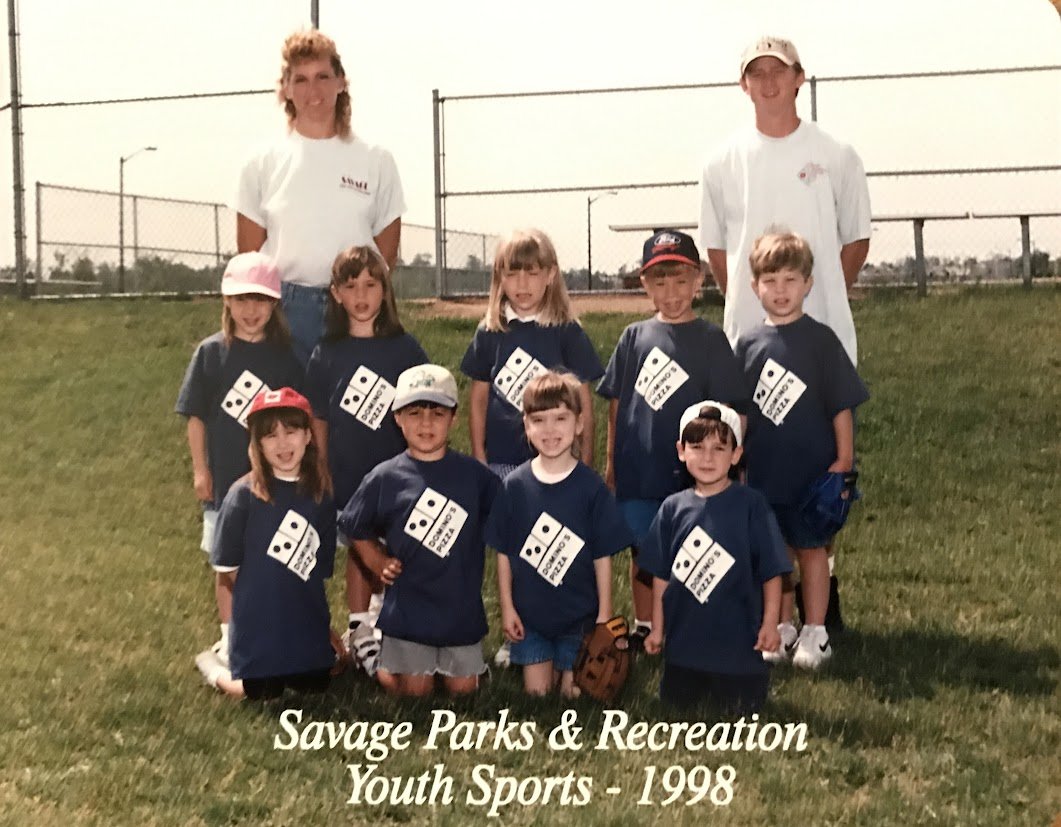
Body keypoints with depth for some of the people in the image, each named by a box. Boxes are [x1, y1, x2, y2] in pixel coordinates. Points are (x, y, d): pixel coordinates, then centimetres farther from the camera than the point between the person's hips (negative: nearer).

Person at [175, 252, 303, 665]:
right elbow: (196, 415, -1)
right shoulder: (211, 352, -4)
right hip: (227, 476, -1)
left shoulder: (284, 357, -1)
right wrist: (200, 470, -2)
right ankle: (229, 635, 22)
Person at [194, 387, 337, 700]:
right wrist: (256, 601, 1)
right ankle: (211, 663, 30)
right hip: (258, 618, -4)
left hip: (306, 618, 4)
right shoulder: (244, 495, -15)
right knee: (260, 692, 3)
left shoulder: (322, 495, -2)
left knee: (313, 685, 10)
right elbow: (226, 568, -8)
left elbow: (322, 566, 8)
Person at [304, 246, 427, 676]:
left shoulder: (404, 349, -3)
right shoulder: (326, 355, -1)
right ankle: (359, 630, 24)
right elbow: (319, 423, 3)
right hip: (349, 480, 1)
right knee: (359, 551, 12)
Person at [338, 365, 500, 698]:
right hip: (407, 609, -1)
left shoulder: (475, 475, -5)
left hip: (462, 606, 1)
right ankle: (384, 661, 36)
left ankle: (446, 663, 42)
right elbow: (358, 530, 7)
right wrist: (380, 564, -5)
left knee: (463, 689, 12)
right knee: (414, 690, 7)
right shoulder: (384, 478, -6)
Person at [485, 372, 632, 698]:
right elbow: (503, 552, 0)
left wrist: (605, 614, -4)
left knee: (574, 692, 6)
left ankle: (568, 669, 32)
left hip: (578, 613, -1)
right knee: (536, 692, 7)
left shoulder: (591, 487, -10)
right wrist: (506, 607, -1)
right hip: (529, 614, 1)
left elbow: (603, 556, -5)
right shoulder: (514, 485, -6)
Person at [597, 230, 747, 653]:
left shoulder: (710, 339, -2)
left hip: (689, 471, -3)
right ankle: (643, 628, 26)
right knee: (643, 550, 12)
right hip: (638, 469, 3)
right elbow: (617, 403, 10)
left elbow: (722, 410, -2)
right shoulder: (635, 337, 6)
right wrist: (611, 460, 10)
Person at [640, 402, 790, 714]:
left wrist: (770, 623, -9)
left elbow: (772, 571, -6)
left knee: (739, 709, 3)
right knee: (675, 705, 14)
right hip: (684, 639, 3)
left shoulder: (751, 505, -8)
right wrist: (657, 629, 8)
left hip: (737, 638, -3)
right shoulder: (673, 508, 1)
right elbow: (661, 576, 6)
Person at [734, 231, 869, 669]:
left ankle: (815, 633, 15)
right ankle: (781, 629, 23)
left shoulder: (820, 339, -6)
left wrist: (843, 460, -8)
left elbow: (842, 405, -5)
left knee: (811, 548, 5)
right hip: (765, 470, 3)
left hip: (813, 468, -3)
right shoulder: (749, 345, 4)